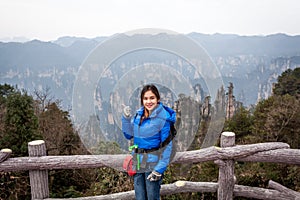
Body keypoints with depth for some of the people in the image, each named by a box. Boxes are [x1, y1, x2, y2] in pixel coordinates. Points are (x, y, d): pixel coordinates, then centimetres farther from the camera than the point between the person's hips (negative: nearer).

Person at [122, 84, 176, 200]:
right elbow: (129, 135, 11)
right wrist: (126, 118, -4)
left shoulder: (163, 117, -14)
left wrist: (160, 169, -17)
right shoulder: (139, 114, 4)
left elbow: (166, 146, -13)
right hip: (137, 163, 6)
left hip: (153, 163, -6)